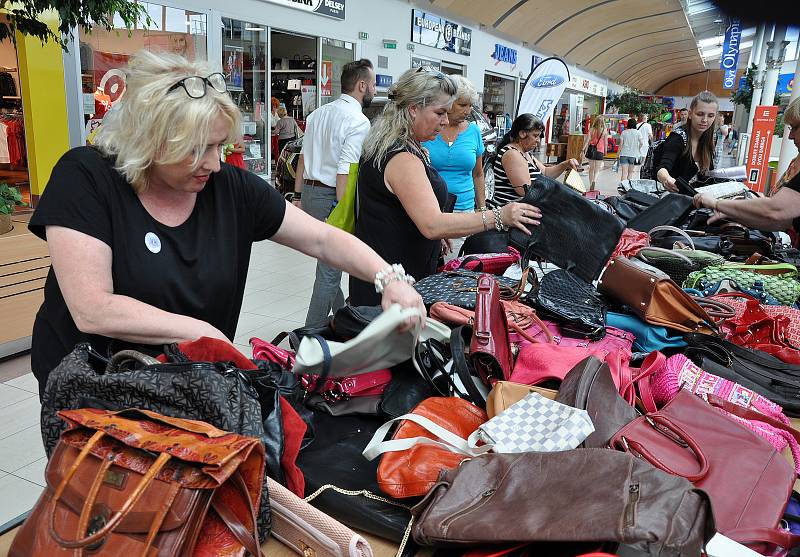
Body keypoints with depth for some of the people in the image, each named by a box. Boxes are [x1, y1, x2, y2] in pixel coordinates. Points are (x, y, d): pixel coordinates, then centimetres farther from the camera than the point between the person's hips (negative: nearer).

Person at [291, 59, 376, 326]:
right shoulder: (359, 121, -14)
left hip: (309, 193, 9)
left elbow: (303, 156, 14)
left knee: (330, 262, 22)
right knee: (330, 270, -1)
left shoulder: (318, 113, 11)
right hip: (332, 197, -9)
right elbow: (345, 172, -22)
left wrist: (298, 196, 20)